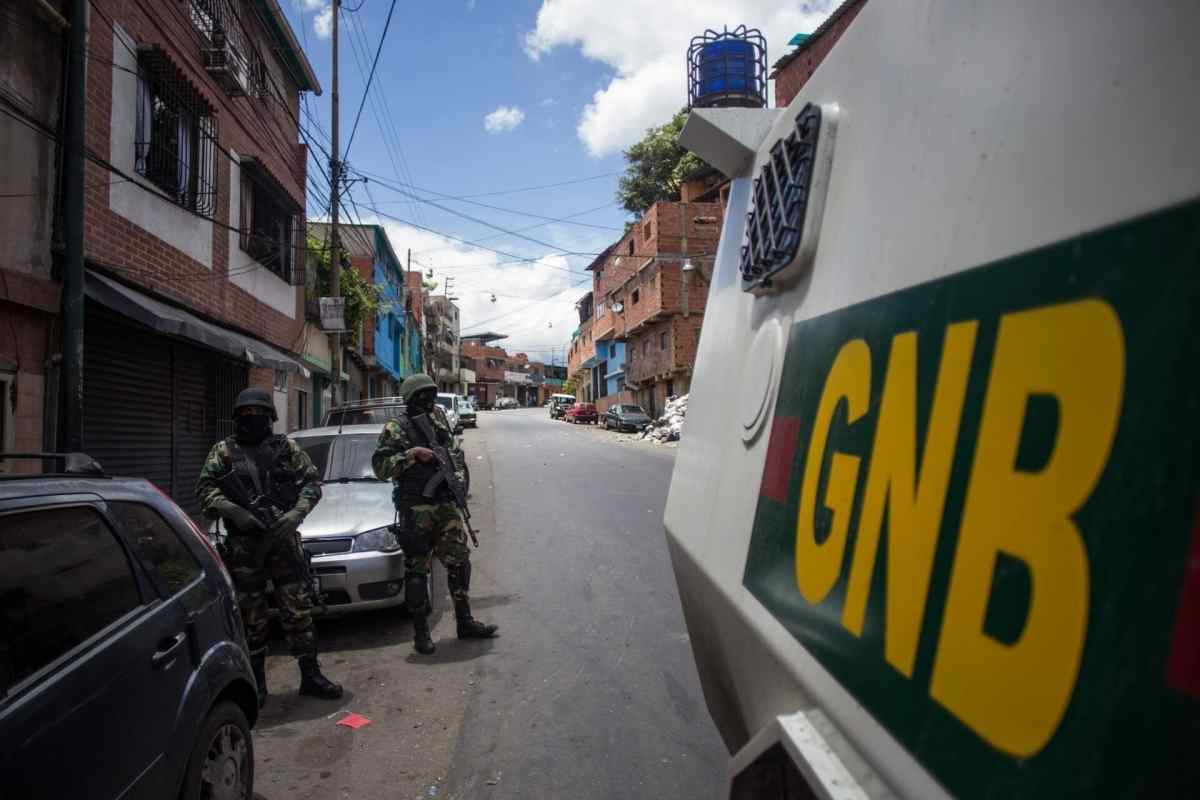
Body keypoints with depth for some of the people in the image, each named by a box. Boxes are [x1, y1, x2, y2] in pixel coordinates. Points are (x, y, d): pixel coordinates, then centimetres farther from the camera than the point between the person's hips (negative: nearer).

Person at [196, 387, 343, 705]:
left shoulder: (286, 447, 8)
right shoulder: (223, 451, 7)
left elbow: (312, 482, 5)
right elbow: (205, 489, 0)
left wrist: (296, 513, -11)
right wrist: (232, 510, -17)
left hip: (283, 540, 0)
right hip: (243, 545, 0)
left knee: (299, 611, 2)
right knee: (251, 618, 8)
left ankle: (310, 675, 12)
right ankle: (256, 682, 20)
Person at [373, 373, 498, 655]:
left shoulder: (439, 420, 12)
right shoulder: (396, 428, -5)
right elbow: (380, 467, -11)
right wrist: (411, 454, -20)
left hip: (446, 504, 6)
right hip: (415, 508, -6)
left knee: (459, 561, 9)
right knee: (417, 570, 1)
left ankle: (465, 621, 21)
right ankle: (421, 631, 12)